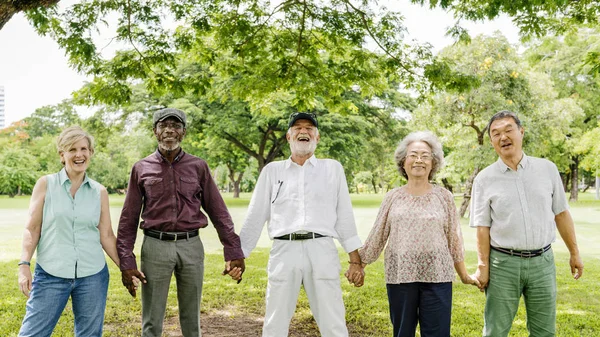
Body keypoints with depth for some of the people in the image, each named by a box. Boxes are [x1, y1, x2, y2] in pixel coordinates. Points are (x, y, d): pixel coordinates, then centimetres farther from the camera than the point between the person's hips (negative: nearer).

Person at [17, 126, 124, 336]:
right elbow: (32, 229, 1)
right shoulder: (45, 184, 1)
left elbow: (106, 235, 8)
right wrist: (24, 264, -9)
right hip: (50, 275, -2)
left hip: (93, 276, 2)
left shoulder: (99, 192, 5)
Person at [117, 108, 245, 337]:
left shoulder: (198, 167, 4)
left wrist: (233, 252, -1)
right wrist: (126, 262, -2)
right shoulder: (141, 169, 3)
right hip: (156, 246, -1)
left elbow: (218, 212, 4)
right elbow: (129, 219, 4)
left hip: (191, 246, 1)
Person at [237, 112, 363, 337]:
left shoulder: (333, 168, 13)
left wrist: (355, 259, 5)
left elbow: (344, 216, 10)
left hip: (322, 251, 0)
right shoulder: (272, 170, 13)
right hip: (284, 251, 1)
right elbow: (255, 217, 14)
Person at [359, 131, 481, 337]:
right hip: (400, 277, 1)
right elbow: (377, 236, 10)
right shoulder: (393, 197, 4)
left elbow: (453, 239, 8)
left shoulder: (444, 197, 3)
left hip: (437, 277, -1)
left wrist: (464, 275, 10)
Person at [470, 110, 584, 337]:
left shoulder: (547, 169, 2)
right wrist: (483, 266, -8)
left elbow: (561, 213, 8)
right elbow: (482, 227, -3)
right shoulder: (484, 179, -3)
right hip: (503, 262, -2)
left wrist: (574, 252, 9)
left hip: (542, 260, 2)